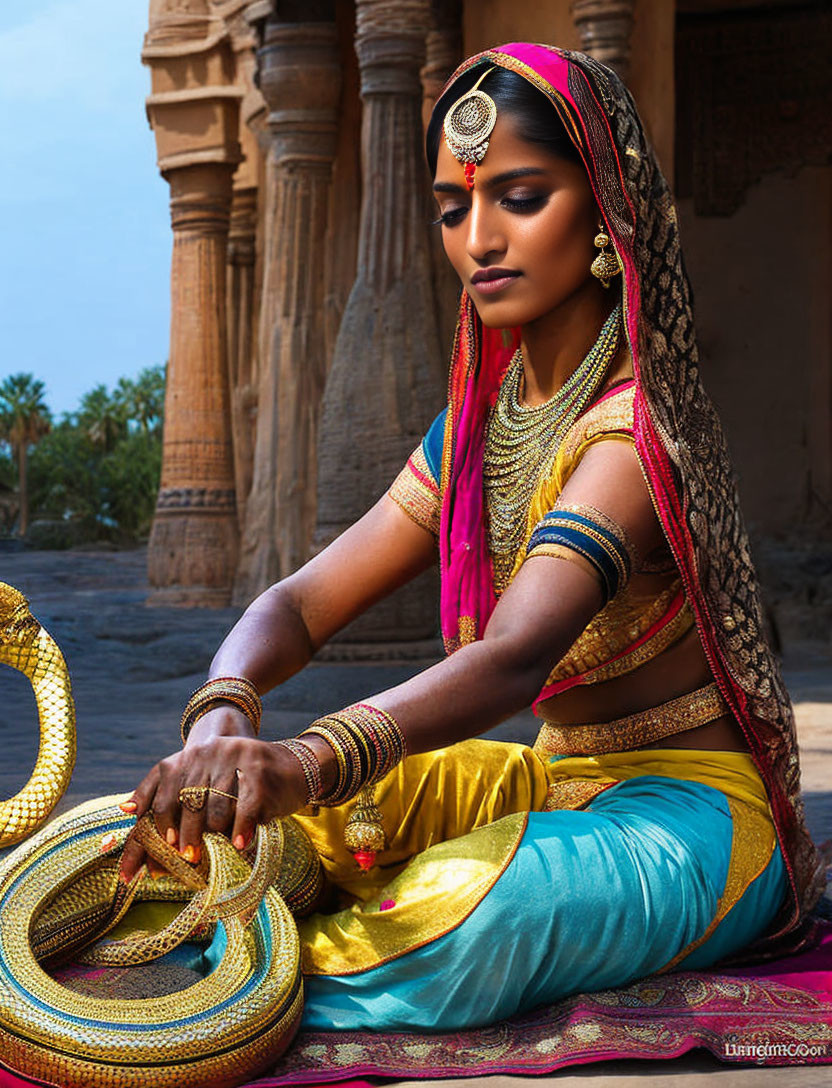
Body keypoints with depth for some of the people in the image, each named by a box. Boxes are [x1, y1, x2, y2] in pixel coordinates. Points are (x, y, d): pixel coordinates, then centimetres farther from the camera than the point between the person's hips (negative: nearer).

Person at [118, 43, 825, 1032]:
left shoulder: (635, 429, -20)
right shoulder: (479, 429, 7)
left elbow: (518, 654, -37)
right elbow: (302, 599, -3)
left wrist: (317, 757, -55)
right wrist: (223, 716, -27)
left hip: (689, 809, -7)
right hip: (565, 781, 8)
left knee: (475, 912, -34)